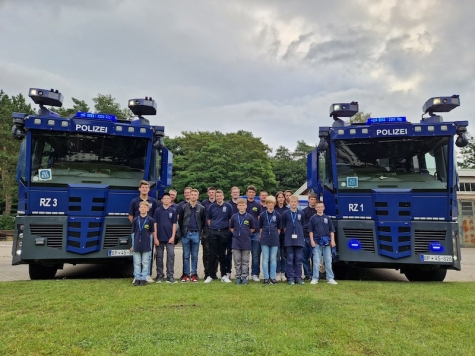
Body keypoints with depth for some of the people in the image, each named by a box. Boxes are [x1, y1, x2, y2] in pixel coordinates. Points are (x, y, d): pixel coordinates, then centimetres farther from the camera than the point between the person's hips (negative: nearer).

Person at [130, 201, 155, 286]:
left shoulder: (150, 220, -1)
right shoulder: (135, 220, 3)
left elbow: (151, 233, 5)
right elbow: (133, 233, 7)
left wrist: (150, 245, 3)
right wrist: (132, 245, 5)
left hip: (146, 246, -1)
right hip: (137, 245, 1)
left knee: (145, 262, 5)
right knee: (137, 263, 8)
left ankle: (144, 279, 12)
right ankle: (137, 278, 16)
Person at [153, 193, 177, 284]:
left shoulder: (173, 211, 5)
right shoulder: (158, 210, 2)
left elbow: (174, 224, 5)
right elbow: (155, 224, 1)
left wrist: (173, 237, -4)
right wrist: (155, 238, -5)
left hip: (169, 238, 0)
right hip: (159, 237, 0)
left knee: (171, 255, -4)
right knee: (159, 256, 6)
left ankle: (170, 276, 2)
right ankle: (160, 276, 16)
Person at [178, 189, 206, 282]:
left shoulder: (201, 208, 4)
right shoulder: (184, 207, 4)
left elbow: (203, 221, 8)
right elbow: (180, 220, 8)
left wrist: (199, 231, 0)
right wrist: (182, 231, 3)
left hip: (196, 234, 0)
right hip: (186, 234, 0)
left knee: (195, 256, 6)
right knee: (186, 255, 5)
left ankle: (194, 274, 14)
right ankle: (186, 274, 13)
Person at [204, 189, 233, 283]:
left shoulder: (228, 206, 0)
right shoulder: (212, 207, 5)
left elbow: (231, 219, 6)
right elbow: (208, 219, 13)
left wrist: (229, 229, 2)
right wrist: (213, 227, 5)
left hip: (224, 232, -1)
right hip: (213, 232, 1)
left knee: (222, 254, 6)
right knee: (212, 254, 3)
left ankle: (224, 275, 14)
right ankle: (210, 275, 9)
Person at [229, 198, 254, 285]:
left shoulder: (249, 217, -3)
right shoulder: (234, 217, 0)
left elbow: (252, 229, 8)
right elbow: (231, 228, 12)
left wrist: (246, 234, 1)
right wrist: (236, 233, 1)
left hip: (246, 242, -1)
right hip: (236, 242, 1)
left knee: (245, 262, 7)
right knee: (237, 261, 7)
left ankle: (244, 277, 14)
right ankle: (238, 277, 16)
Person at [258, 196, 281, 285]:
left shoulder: (278, 215, 1)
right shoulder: (262, 215, 2)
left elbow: (279, 228, 8)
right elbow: (260, 227, 7)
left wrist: (276, 235, 4)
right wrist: (261, 236, 3)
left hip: (274, 239, 0)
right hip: (264, 240, 0)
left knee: (273, 259, 6)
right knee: (265, 259, 3)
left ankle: (272, 277, 14)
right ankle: (266, 277, 10)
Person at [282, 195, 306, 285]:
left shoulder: (301, 213, 5)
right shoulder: (286, 213, 2)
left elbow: (302, 225, 12)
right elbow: (283, 226, 7)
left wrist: (298, 233, 6)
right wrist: (288, 233, 3)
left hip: (299, 239, 1)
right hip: (289, 240, -1)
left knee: (298, 259, 5)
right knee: (290, 259, 3)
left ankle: (298, 277, 13)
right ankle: (290, 278, 9)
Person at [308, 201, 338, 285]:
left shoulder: (327, 218, 7)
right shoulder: (313, 218, 3)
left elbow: (331, 230, 8)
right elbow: (311, 231, 3)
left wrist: (332, 240, 0)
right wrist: (312, 241, -5)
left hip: (327, 242, 2)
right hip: (317, 242, -1)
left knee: (328, 261, 6)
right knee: (316, 261, 2)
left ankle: (330, 278, 13)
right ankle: (315, 278, 9)